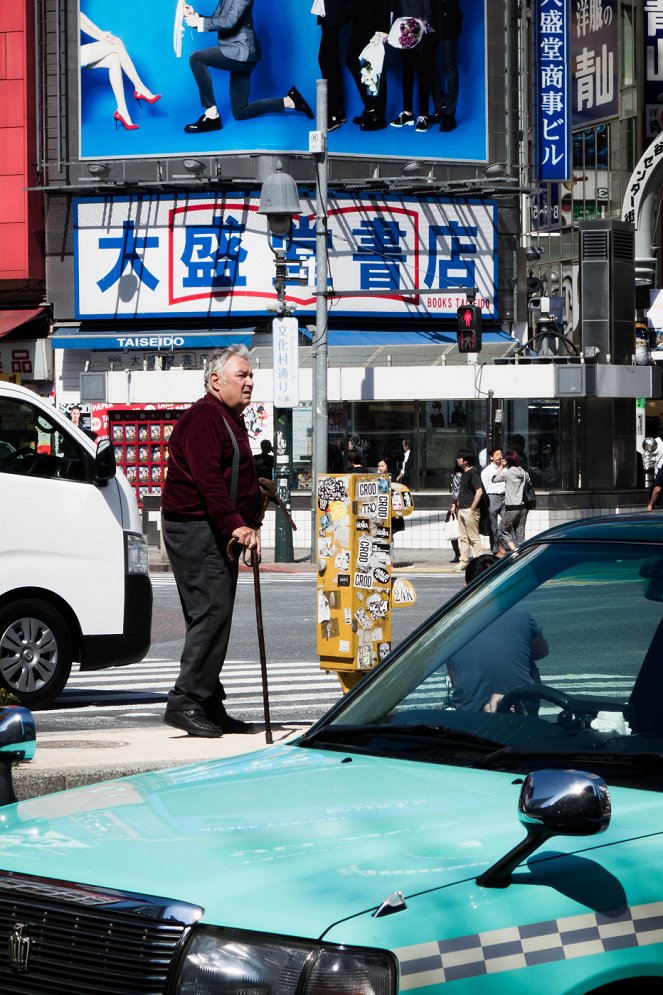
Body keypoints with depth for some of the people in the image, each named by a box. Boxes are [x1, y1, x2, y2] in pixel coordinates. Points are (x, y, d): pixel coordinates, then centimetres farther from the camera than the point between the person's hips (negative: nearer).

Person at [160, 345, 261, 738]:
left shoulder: (231, 420, 22)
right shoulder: (204, 417, -12)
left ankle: (209, 706, 14)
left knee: (215, 617, 10)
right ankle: (186, 701, -16)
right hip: (195, 528, -11)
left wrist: (249, 525, 18)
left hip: (220, 531, 11)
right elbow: (207, 478, -23)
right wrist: (235, 525, -29)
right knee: (212, 612, -16)